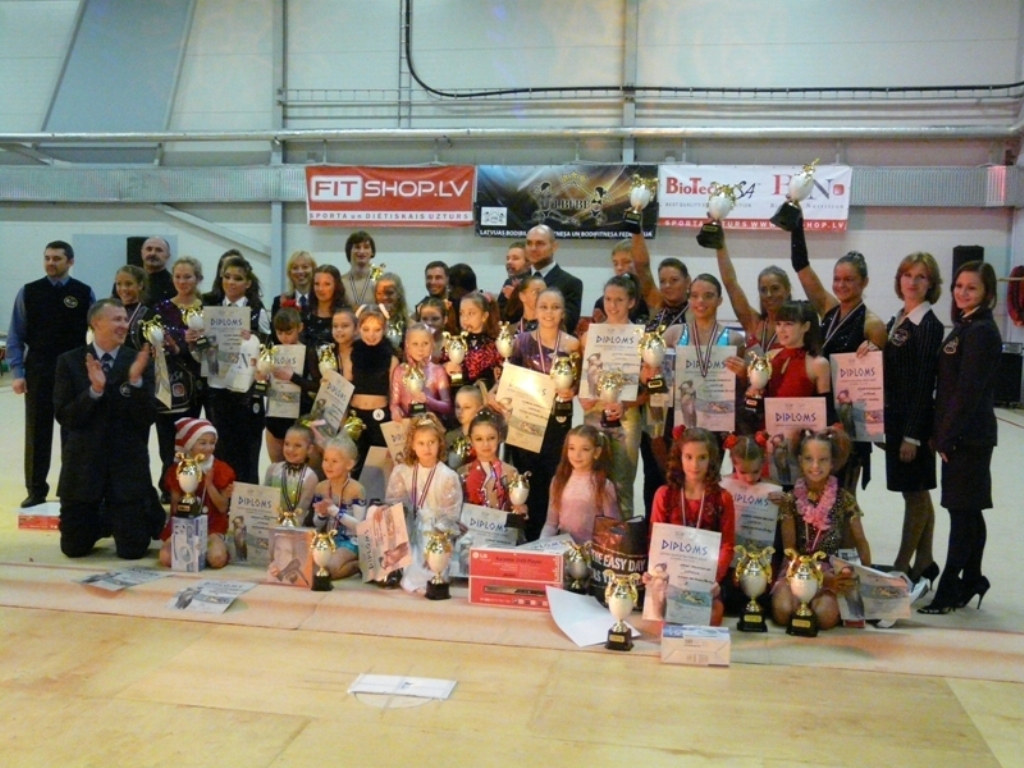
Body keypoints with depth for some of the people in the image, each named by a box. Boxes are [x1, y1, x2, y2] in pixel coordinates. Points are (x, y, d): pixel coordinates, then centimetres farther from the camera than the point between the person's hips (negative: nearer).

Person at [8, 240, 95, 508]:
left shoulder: (84, 294, -2)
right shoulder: (29, 292, 0)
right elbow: (15, 335, 1)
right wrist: (17, 373, -5)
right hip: (38, 372, 1)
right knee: (37, 433, 7)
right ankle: (36, 490, 18)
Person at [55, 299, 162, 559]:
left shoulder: (139, 362, -1)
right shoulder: (70, 361, -1)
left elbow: (147, 419, -8)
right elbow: (64, 416, -8)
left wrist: (135, 381, -22)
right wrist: (94, 390, -22)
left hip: (128, 464, -1)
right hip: (83, 464, 1)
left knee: (133, 550, -3)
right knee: (75, 548, 7)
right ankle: (102, 523, 39)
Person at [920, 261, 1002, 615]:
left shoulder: (980, 332, -15)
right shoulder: (964, 327, 14)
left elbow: (969, 390, -19)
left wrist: (947, 436, -16)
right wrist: (940, 433, 13)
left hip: (968, 435, -9)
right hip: (959, 433, 9)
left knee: (962, 510, -3)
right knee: (967, 510, 15)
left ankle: (950, 589, 3)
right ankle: (970, 582, 24)